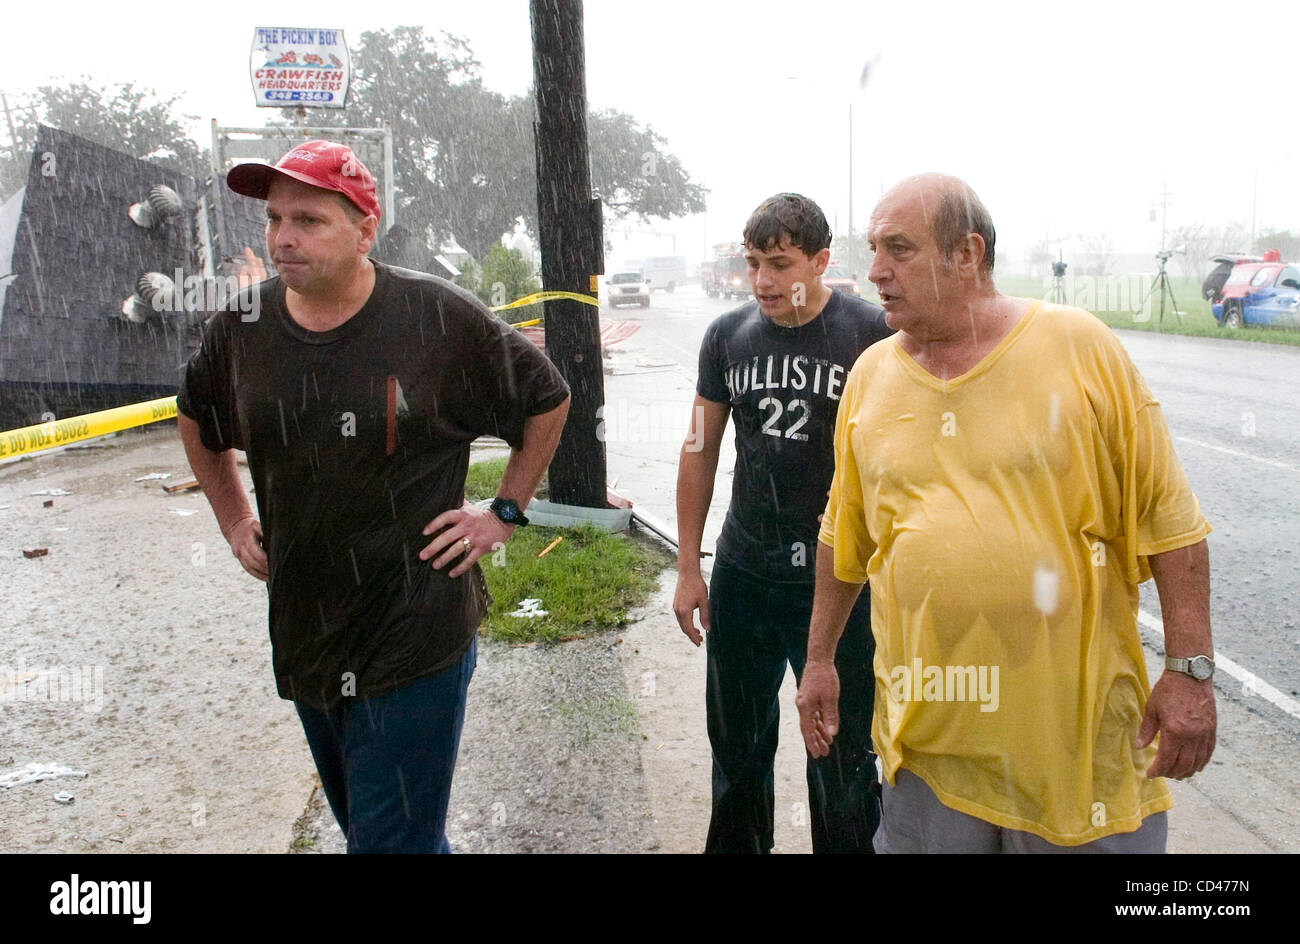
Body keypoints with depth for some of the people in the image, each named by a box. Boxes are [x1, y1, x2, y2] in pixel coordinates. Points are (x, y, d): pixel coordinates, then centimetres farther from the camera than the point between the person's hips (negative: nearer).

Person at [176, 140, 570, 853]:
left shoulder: (440, 318, -13)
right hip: (301, 632, 6)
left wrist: (504, 513, -3)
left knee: (392, 839, 0)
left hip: (417, 639, -5)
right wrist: (234, 521, 15)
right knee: (360, 823, 22)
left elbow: (548, 399, 0)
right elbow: (195, 419, 22)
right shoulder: (241, 327, 0)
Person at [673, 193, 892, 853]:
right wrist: (687, 568, 8)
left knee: (841, 758, 9)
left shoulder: (873, 335, -10)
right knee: (736, 742, 20)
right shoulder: (728, 335, 2)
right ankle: (734, 844, 43)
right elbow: (700, 451, 8)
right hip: (742, 576, 4)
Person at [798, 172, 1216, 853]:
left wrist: (1191, 669, -8)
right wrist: (819, 660, 14)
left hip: (1078, 723, -2)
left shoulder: (1080, 346, -7)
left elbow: (1167, 518, -5)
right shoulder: (870, 375, 3)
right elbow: (843, 536, 11)